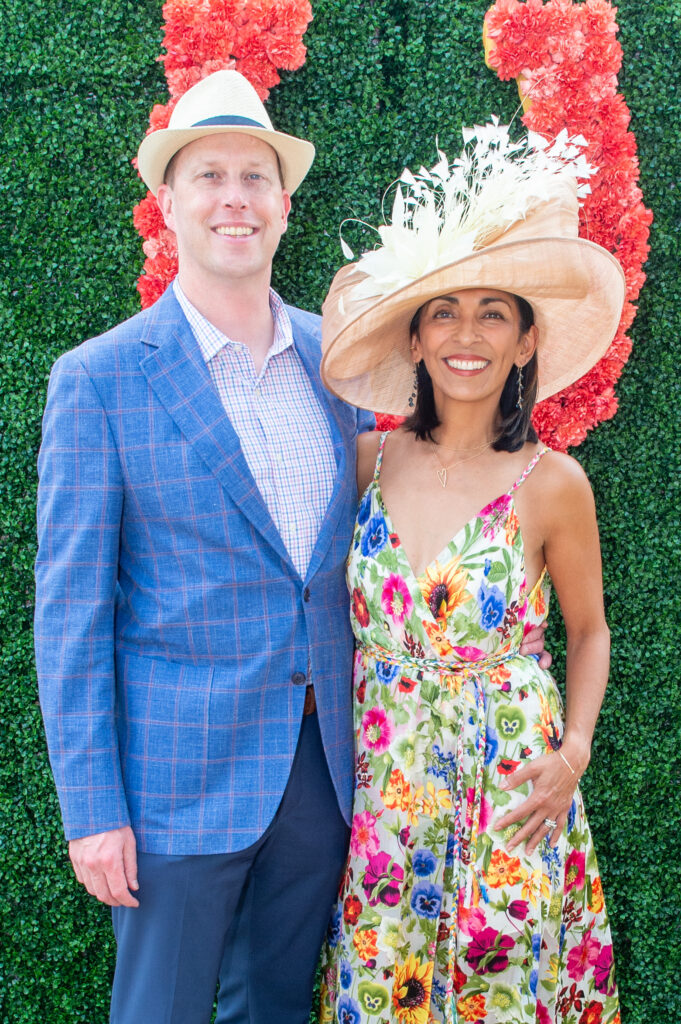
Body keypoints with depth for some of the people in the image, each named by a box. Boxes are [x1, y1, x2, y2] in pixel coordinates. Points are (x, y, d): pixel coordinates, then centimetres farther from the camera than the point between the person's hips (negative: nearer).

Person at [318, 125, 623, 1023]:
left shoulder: (551, 483, -11)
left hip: (509, 787, -2)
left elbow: (589, 631, 2)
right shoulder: (371, 460, -2)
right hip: (383, 780, 3)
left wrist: (574, 754, -9)